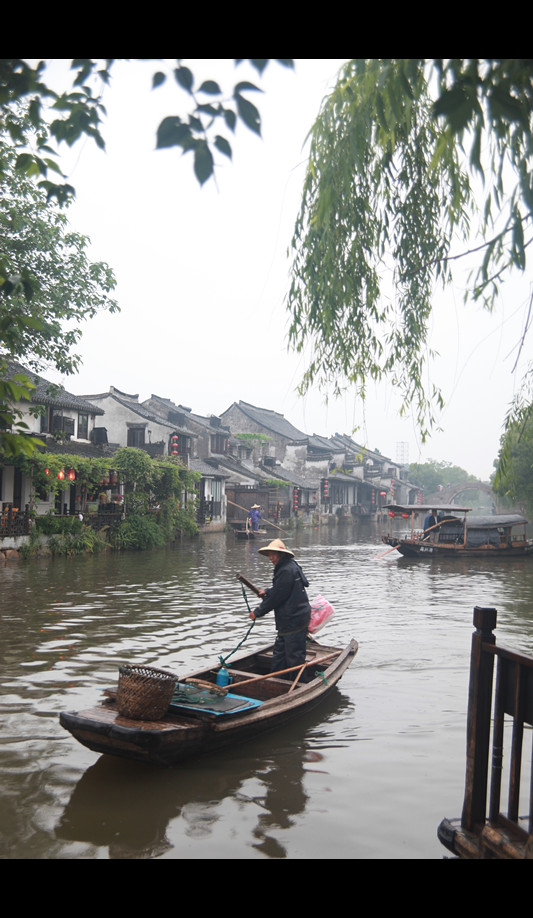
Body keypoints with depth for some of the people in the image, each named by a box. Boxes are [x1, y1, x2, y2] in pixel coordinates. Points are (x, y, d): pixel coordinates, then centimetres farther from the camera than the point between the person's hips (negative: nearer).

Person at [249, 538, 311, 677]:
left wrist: (258, 612, -10)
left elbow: (276, 597, -19)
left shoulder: (287, 570, -21)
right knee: (279, 652, 18)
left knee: (294, 656, -2)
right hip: (288, 620, 11)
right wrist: (267, 592, 11)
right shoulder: (288, 566, 12)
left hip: (294, 620, -11)